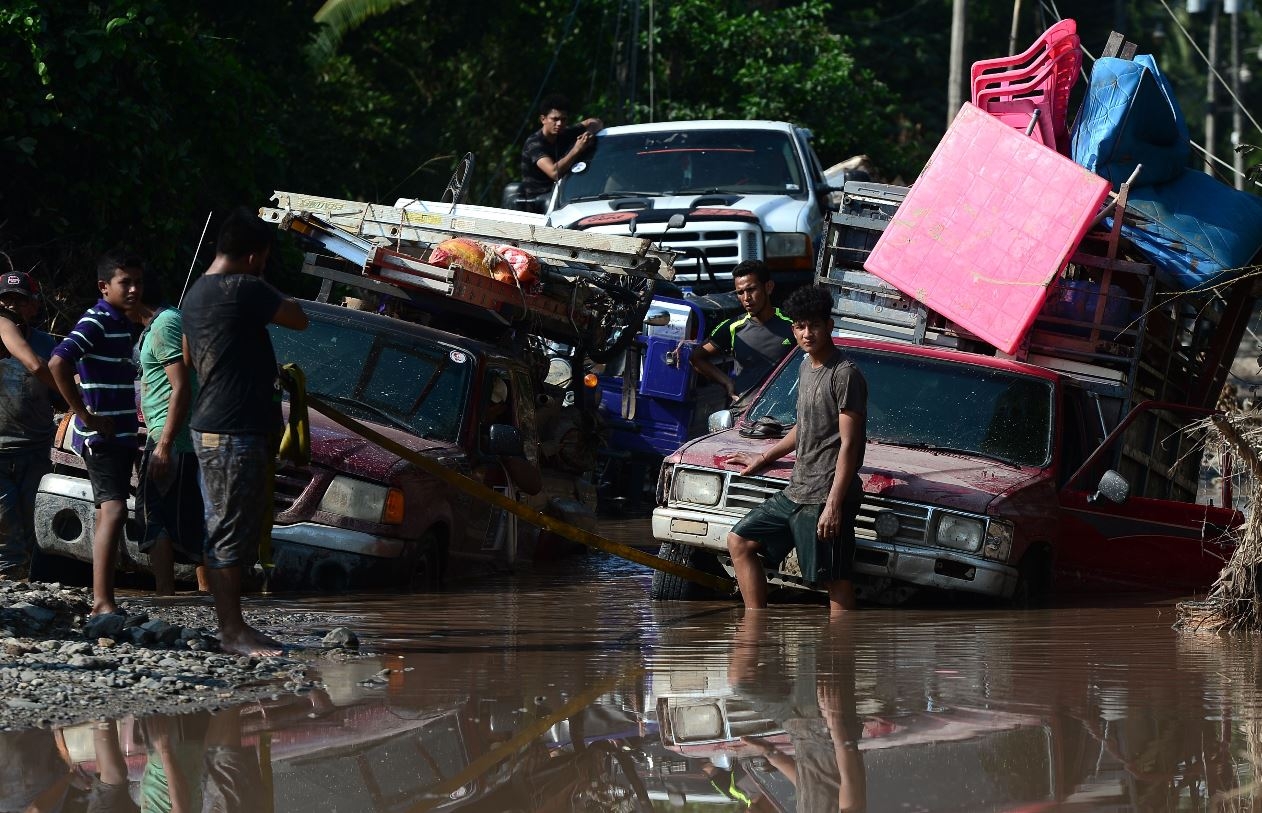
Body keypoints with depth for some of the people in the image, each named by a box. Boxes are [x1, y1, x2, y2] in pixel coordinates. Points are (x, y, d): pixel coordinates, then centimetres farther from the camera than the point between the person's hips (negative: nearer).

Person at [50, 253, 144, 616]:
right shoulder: (96, 322, -13)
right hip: (102, 436, -10)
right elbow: (58, 362, -26)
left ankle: (100, 600, 15)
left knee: (108, 513, 11)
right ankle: (103, 601, -24)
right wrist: (87, 417, -22)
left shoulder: (122, 324, 16)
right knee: (114, 509, -18)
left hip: (121, 434, 10)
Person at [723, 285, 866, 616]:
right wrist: (764, 459, 38)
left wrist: (834, 504, -22)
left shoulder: (845, 374, -12)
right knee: (740, 541, 13)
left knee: (835, 581, -9)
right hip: (796, 493, 10)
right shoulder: (806, 369, 16)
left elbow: (849, 444, -17)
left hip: (825, 498, -10)